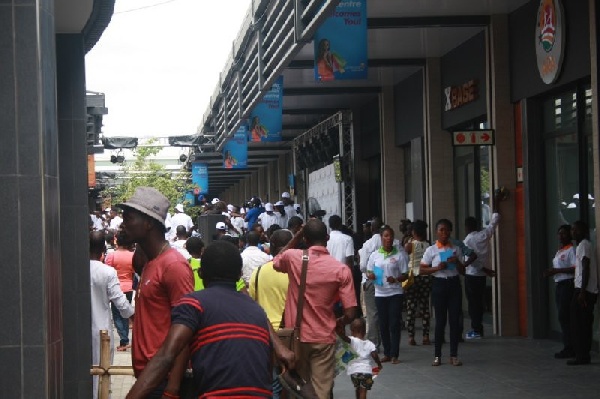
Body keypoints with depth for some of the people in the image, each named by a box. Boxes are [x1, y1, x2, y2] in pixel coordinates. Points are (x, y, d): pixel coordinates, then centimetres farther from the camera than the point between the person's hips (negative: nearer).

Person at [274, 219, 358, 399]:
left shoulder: (292, 257, -6)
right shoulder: (341, 269, -10)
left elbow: (276, 262, 21)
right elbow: (350, 314, -11)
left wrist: (297, 236, 17)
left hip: (296, 336, 2)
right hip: (323, 339, -2)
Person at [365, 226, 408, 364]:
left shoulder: (400, 254, -1)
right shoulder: (375, 255, 6)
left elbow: (405, 274, 0)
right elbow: (369, 272, 12)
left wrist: (396, 279, -20)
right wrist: (370, 276, -12)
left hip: (395, 293, -3)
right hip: (380, 293, 3)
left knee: (394, 324, -4)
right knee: (383, 324, 6)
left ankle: (394, 355, -1)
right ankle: (387, 353, 15)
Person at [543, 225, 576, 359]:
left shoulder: (571, 250, -10)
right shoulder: (559, 252, 20)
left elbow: (576, 268, -20)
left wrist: (557, 271, -18)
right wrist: (551, 272, 8)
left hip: (568, 285, -10)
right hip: (559, 285, 10)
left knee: (564, 317, -11)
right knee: (563, 317, 9)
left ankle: (569, 349, -9)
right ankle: (569, 348, 13)